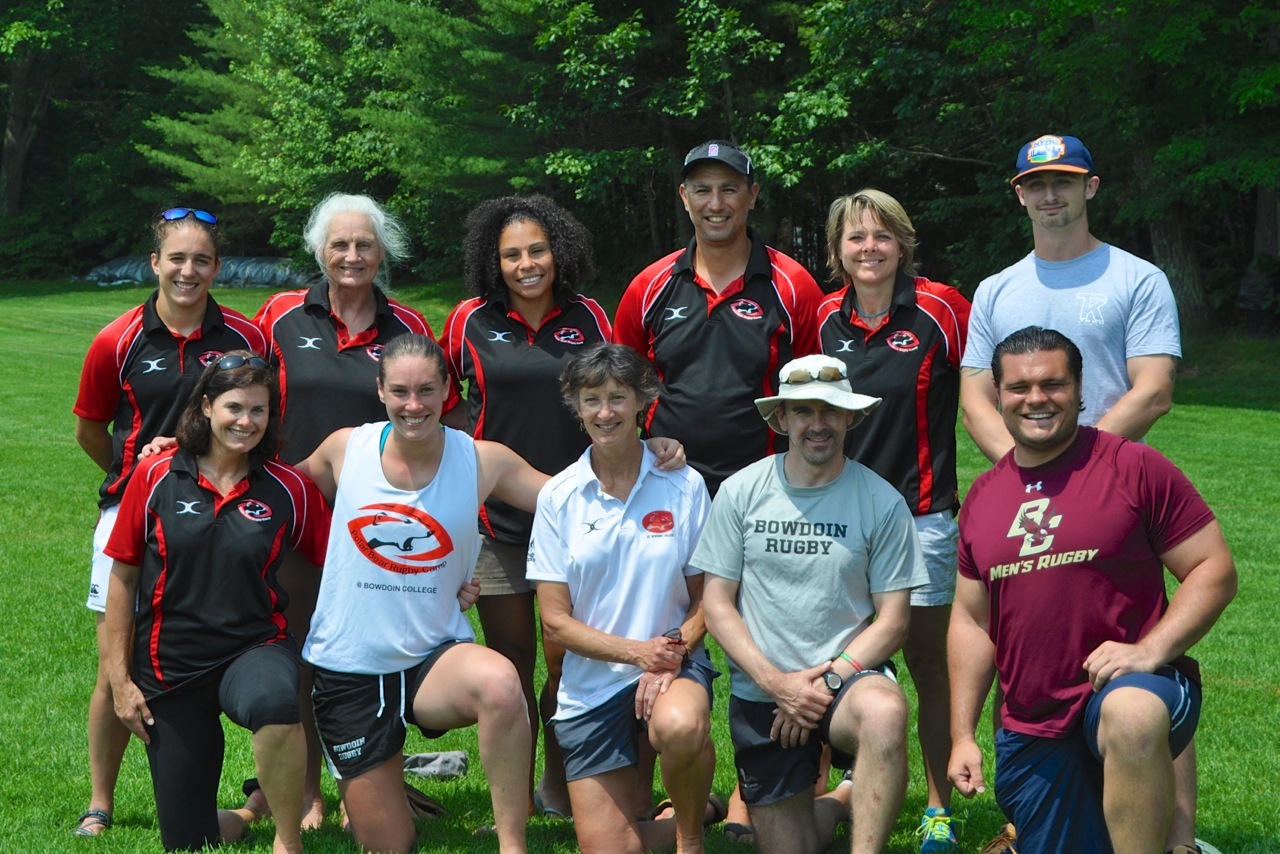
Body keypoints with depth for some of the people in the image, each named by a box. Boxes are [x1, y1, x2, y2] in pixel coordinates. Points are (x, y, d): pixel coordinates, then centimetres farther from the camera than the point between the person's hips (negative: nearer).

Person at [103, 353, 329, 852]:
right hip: (170, 664, 1)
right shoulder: (156, 478, -3)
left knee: (272, 701, -41)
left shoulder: (288, 489, -2)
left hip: (254, 648, -1)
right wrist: (120, 677, 2)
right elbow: (123, 577, 3)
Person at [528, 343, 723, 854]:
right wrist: (639, 652, -16)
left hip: (674, 662, -1)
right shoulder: (557, 497, -2)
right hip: (591, 683, 2)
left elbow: (706, 598, 2)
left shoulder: (683, 486, -3)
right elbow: (555, 621, -3)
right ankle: (699, 811, 30)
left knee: (680, 727, -38)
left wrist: (673, 654, -18)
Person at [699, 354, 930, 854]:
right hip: (760, 692, 2)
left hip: (847, 678, -2)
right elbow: (716, 604, 0)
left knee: (884, 712, -38)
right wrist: (776, 682, -12)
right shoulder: (741, 493, -1)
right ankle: (844, 800, 36)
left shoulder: (881, 502, -4)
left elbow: (892, 620, -4)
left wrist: (826, 682, -16)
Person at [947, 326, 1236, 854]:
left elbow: (1215, 571, -6)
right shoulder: (982, 498, 10)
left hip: (1135, 689, -5)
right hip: (1030, 735, 6)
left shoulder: (1135, 468, -5)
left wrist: (1150, 650, -20)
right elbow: (970, 620, 16)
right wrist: (962, 737, 11)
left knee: (1130, 715, -39)